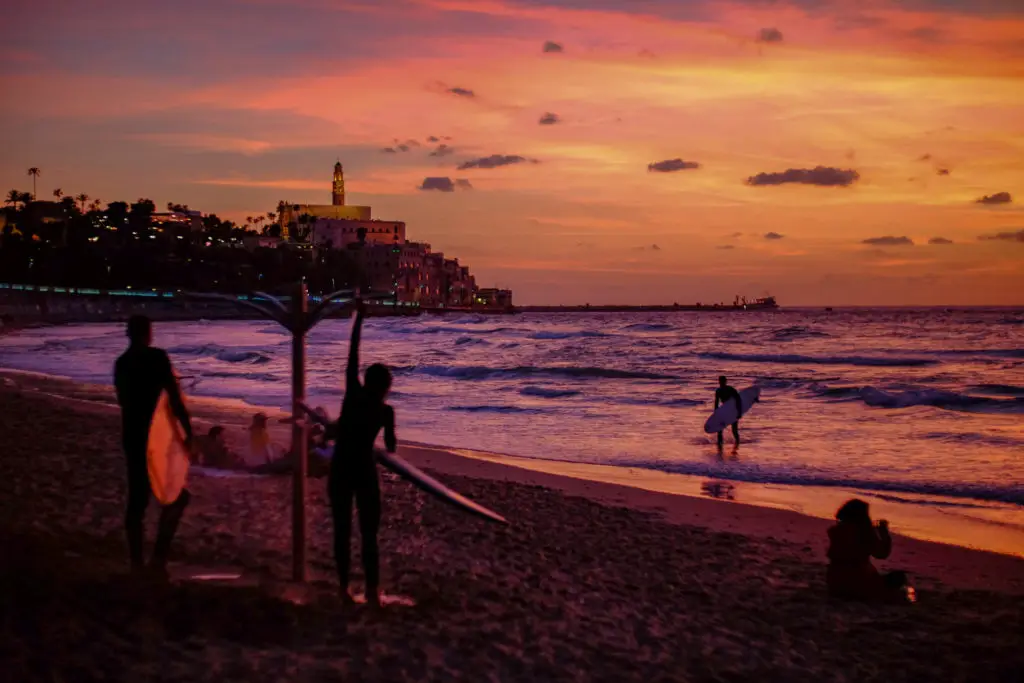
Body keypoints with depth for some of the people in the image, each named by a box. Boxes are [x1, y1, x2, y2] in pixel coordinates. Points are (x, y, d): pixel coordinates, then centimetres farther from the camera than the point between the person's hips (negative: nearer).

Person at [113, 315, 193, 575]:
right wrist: (188, 431, -12)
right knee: (176, 495, 6)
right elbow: (175, 397, -15)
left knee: (137, 498, 11)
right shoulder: (157, 357, -12)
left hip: (132, 436, 6)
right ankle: (159, 555, -4)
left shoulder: (122, 362, 8)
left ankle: (136, 562, 12)